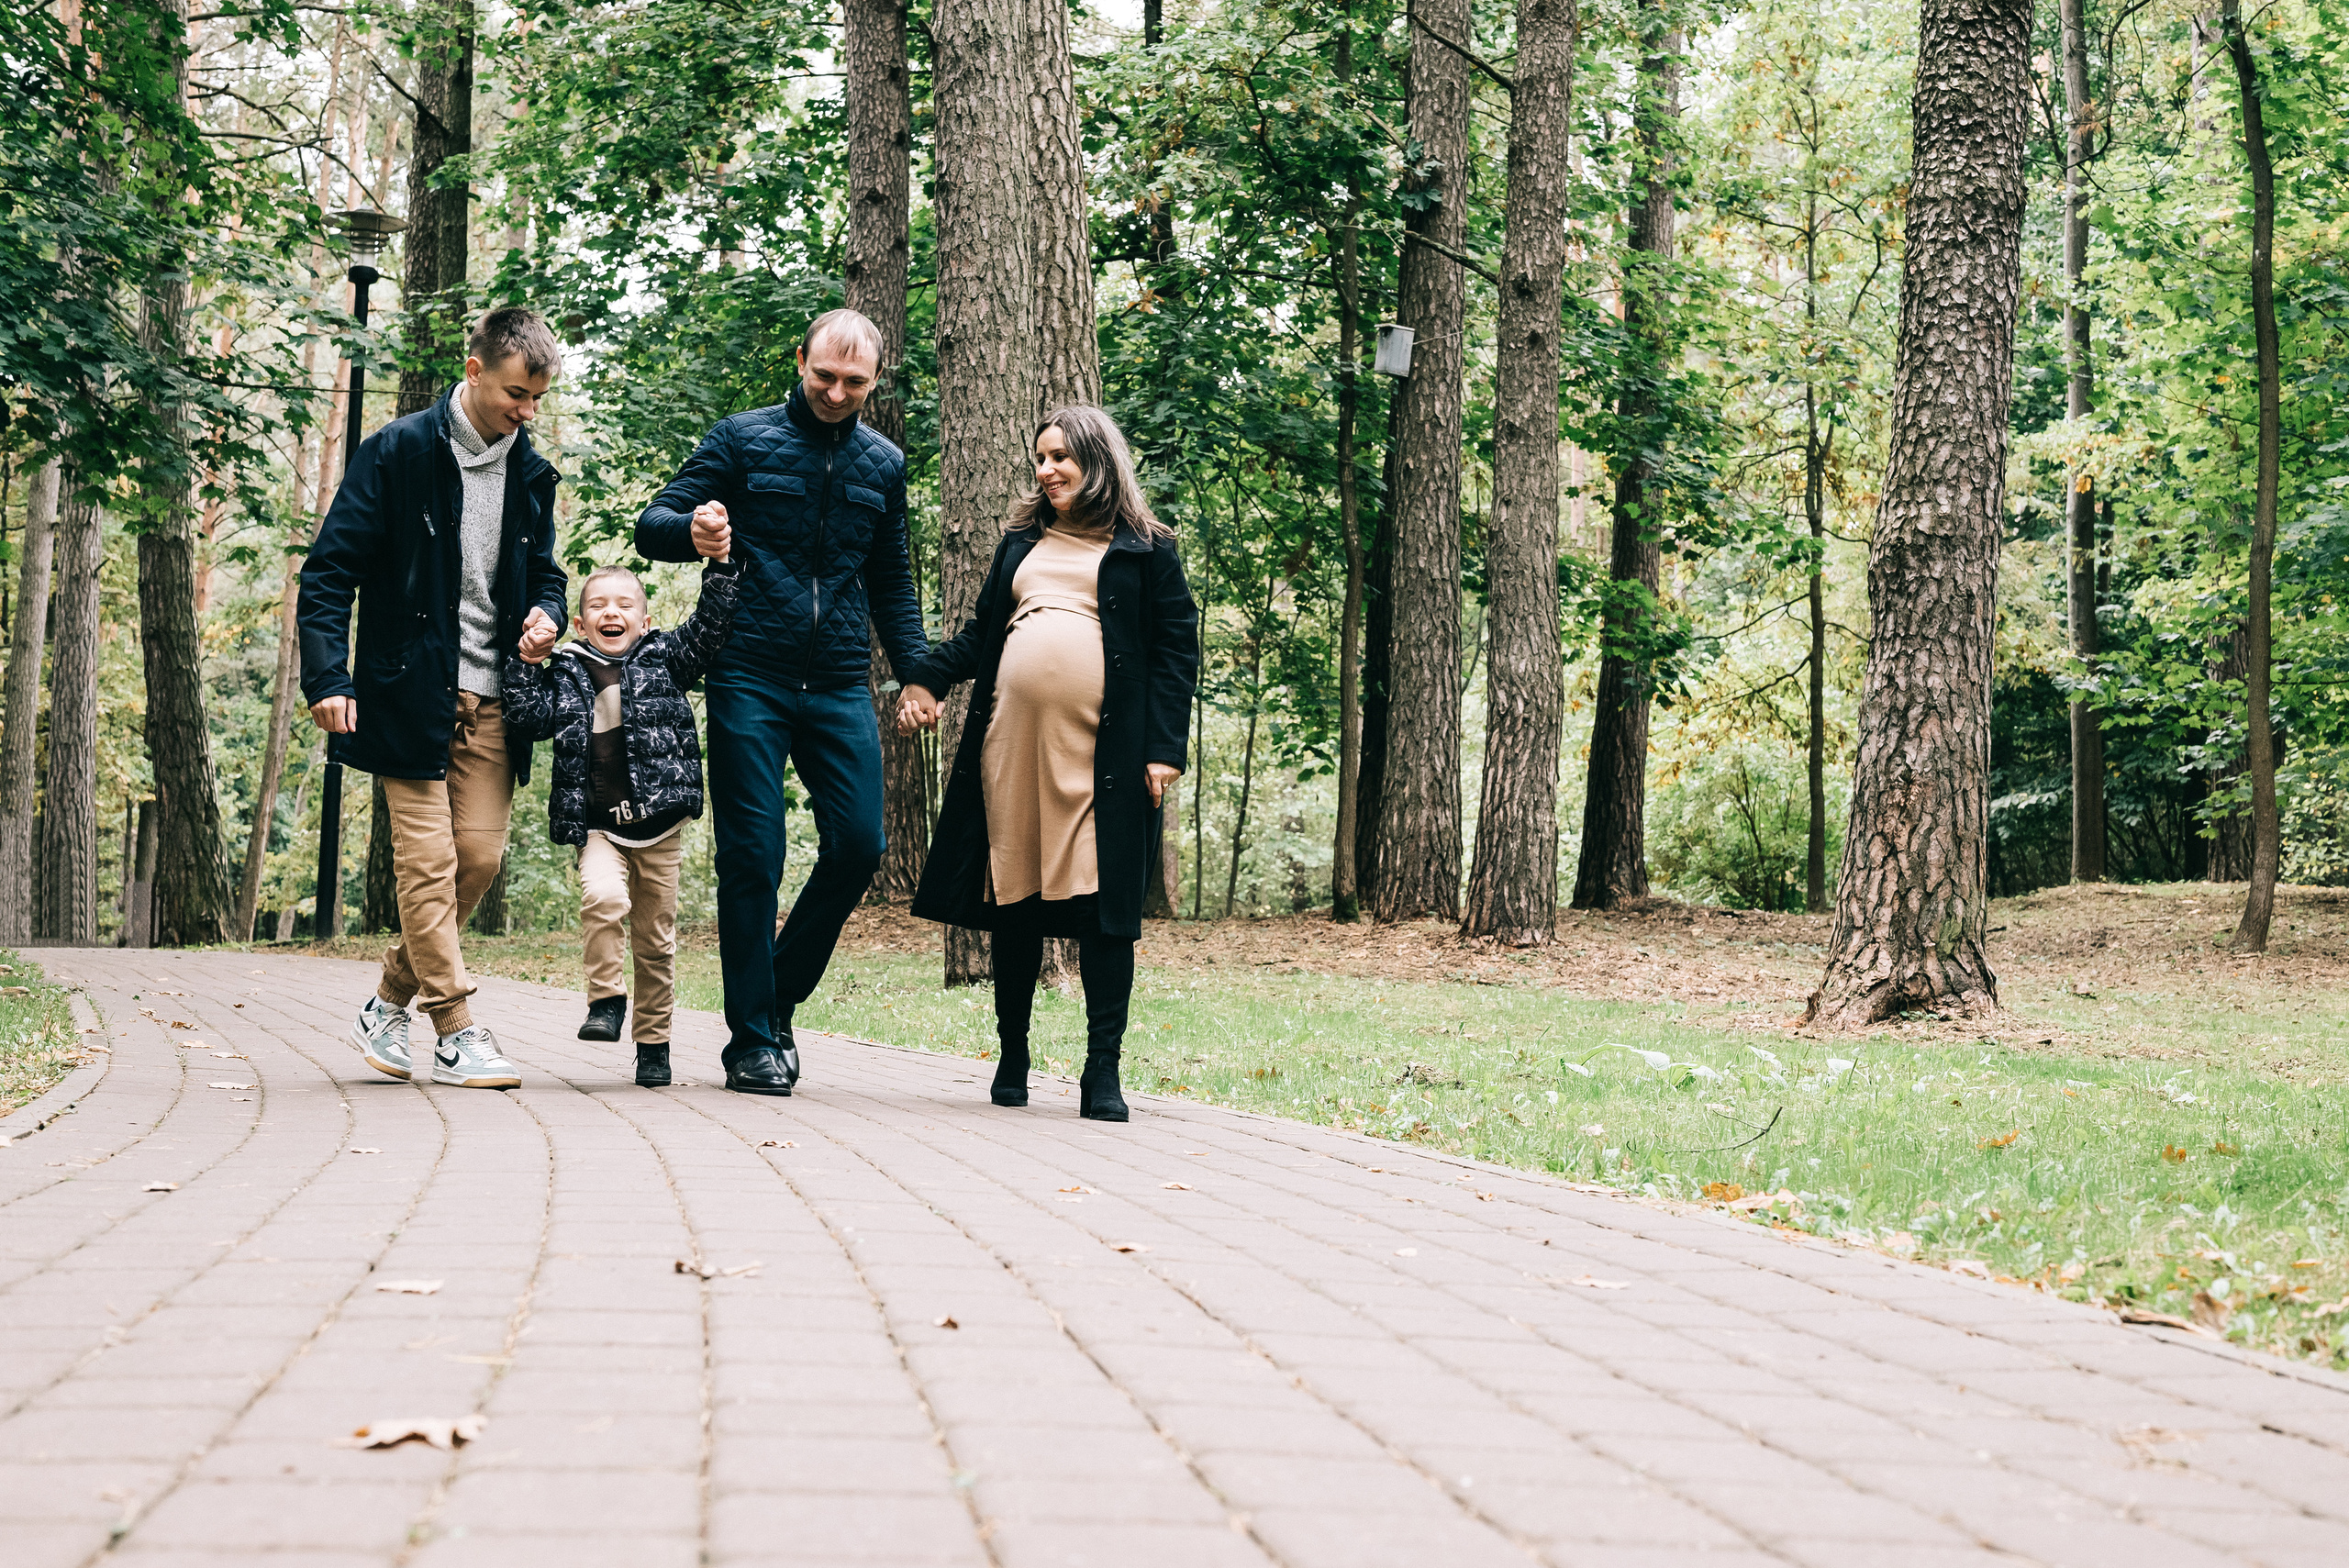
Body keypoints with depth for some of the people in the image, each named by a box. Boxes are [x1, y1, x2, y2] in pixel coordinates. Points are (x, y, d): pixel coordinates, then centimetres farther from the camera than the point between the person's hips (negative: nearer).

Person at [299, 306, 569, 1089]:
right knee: (429, 861, -6)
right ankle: (454, 1033, 0)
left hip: (490, 700, 5)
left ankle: (388, 1007, 18)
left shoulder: (530, 474, 11)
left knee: (480, 854, 1)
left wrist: (545, 613, -1)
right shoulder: (398, 453, -6)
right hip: (410, 693, -5)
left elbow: (542, 571, 24)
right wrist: (327, 676, -16)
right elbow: (330, 570, -7)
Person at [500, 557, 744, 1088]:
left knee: (656, 938, 7)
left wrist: (721, 564, -11)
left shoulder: (663, 660, 6)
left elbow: (708, 626, -2)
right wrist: (525, 664, -8)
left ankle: (654, 1043, 20)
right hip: (598, 825, 0)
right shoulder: (564, 674, 7)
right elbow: (528, 720, -2)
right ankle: (605, 999, -11)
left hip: (659, 824, 1)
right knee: (602, 895, -30)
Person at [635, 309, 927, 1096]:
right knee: (752, 857, -4)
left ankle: (778, 997, 17)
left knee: (858, 846, -4)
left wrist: (917, 673, 10)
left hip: (840, 685, 4)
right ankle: (752, 1040, 4)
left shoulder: (883, 463, 14)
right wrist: (691, 530, -25)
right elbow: (651, 528, -1)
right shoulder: (743, 440, 1)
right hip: (750, 681, -4)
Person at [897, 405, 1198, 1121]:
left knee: (1101, 901, -9)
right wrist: (927, 677, 4)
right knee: (1013, 899, 6)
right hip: (1012, 742, 4)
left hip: (1102, 752, -4)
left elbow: (1176, 650, 3)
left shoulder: (1144, 551, 8)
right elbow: (982, 632, 21)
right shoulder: (1022, 543, 21)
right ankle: (1012, 1058, 17)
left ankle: (1103, 1071, -6)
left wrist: (1165, 748, -7)